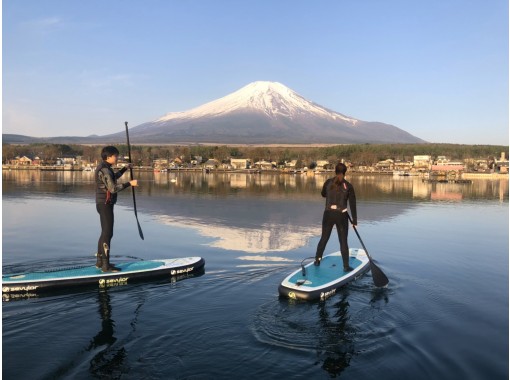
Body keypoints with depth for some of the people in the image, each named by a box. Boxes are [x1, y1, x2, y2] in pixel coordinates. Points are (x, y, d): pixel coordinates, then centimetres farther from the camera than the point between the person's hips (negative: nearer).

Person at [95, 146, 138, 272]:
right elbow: (113, 188, -25)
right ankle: (106, 265, -7)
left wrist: (125, 168, 32)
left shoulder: (104, 167, 14)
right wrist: (130, 183, -25)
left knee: (105, 233, 16)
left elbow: (113, 178, 33)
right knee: (108, 234, -9)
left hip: (104, 204, 11)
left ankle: (100, 261, 25)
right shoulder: (104, 170, -18)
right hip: (105, 205, -11)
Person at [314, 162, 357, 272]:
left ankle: (317, 260, 26)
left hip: (328, 214, 2)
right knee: (343, 241, 7)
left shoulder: (328, 182, -3)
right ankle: (346, 266, 10)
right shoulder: (348, 186, -6)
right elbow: (352, 204, -3)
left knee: (324, 238, 18)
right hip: (342, 216, -2)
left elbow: (323, 194, 17)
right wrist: (354, 220, 4)